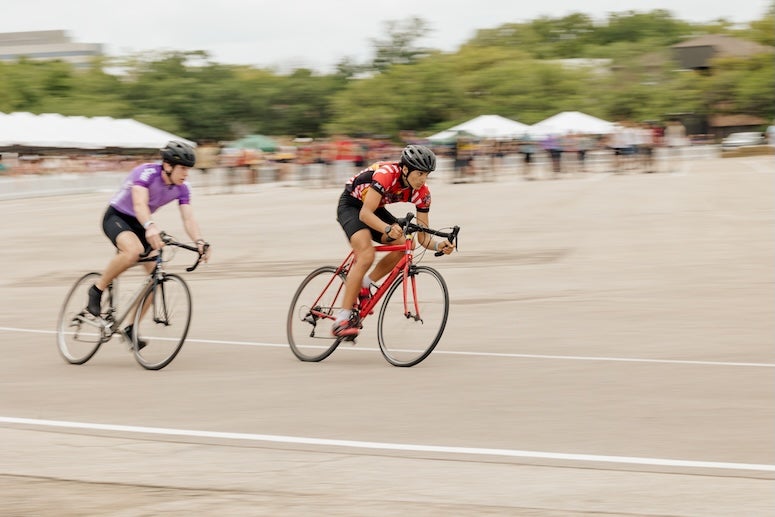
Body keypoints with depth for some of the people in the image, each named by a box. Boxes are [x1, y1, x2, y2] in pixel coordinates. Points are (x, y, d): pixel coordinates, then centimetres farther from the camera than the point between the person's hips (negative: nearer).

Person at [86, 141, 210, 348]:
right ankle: (97, 289, -15)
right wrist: (150, 227, -61)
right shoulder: (146, 173, -28)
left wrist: (199, 241, -36)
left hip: (140, 224, 7)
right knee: (134, 249, -38)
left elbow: (188, 218, -17)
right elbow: (140, 204, -42)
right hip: (117, 216, -7)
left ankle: (131, 328, 5)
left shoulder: (182, 188, -9)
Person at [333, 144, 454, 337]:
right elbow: (365, 213, -40)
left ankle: (364, 285, 3)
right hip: (351, 205, -6)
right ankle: (342, 319, -25)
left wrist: (438, 245, -37)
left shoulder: (422, 193, -16)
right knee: (367, 255, -27)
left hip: (376, 209, 7)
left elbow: (423, 237, -15)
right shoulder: (387, 174, -34)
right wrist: (388, 229, -57)